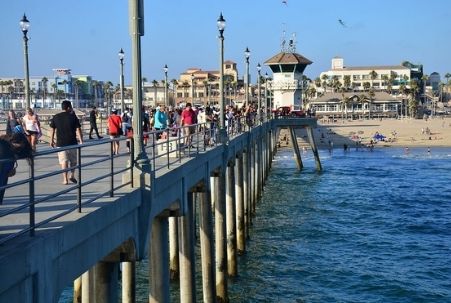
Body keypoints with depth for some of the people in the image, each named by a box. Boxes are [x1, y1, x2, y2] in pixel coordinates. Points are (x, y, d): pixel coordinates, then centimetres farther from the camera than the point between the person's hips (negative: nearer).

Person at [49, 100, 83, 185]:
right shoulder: (73, 117, -4)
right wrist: (81, 141, -4)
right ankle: (71, 175, 1)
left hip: (60, 143, 1)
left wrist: (51, 141, 15)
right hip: (72, 143, -1)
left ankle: (65, 179, -2)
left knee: (64, 161, 2)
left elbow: (52, 130, 6)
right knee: (73, 160, 15)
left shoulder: (55, 117, 3)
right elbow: (78, 130, -7)